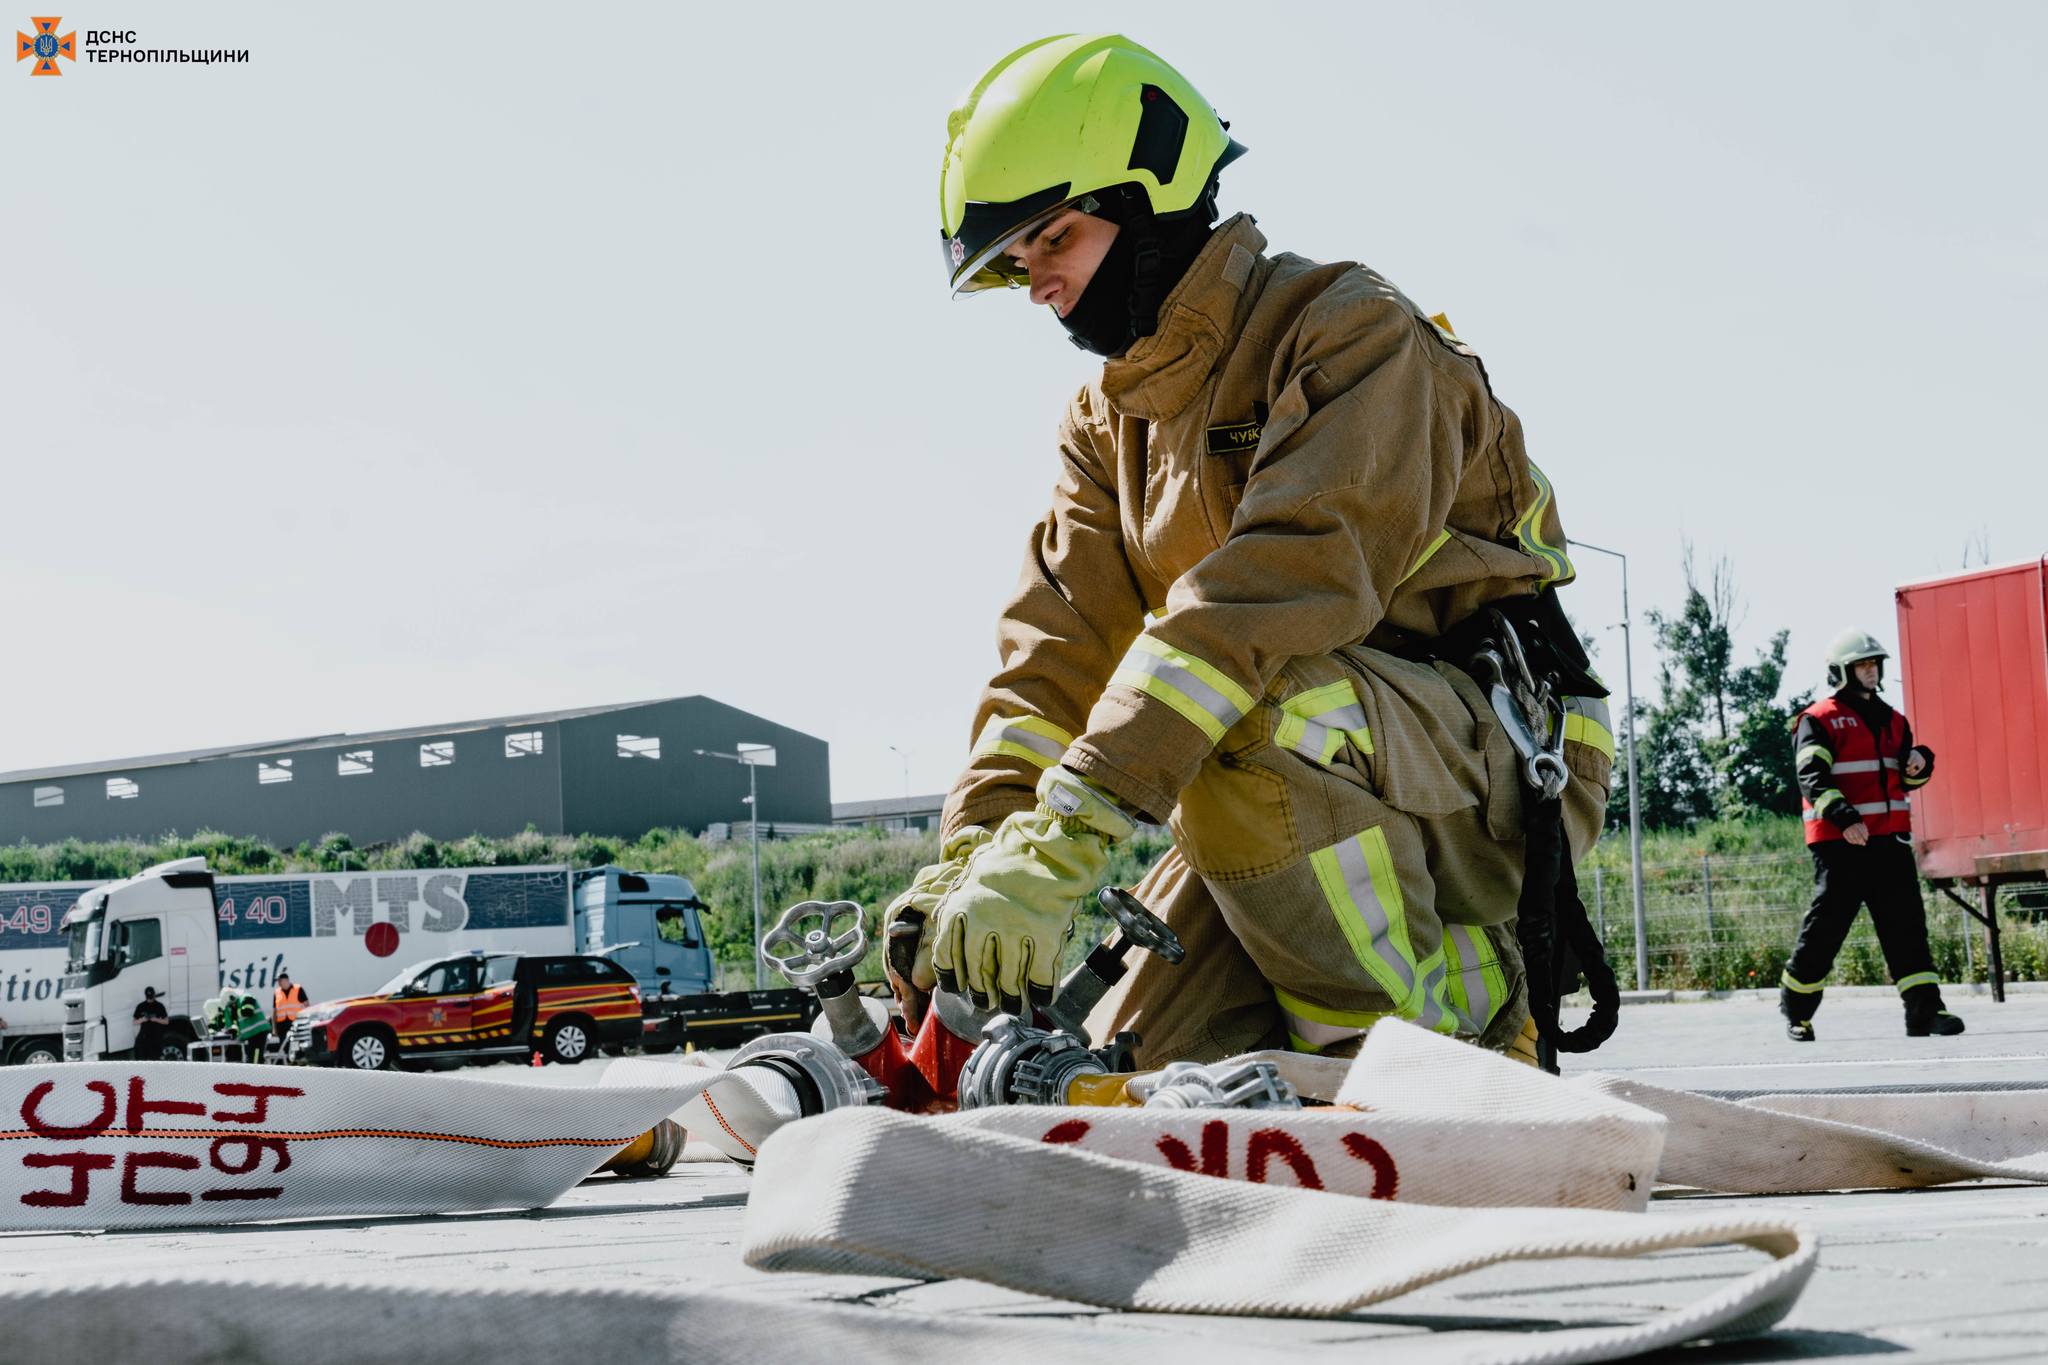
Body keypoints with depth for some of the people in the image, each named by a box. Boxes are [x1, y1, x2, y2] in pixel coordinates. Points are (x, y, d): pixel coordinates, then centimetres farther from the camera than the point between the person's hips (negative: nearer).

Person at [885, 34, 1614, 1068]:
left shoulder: (1348, 332, -14)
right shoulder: (1109, 424, 12)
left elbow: (1282, 578, -30)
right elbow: (1055, 651, 2)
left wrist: (1060, 839, -38)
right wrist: (969, 857, -17)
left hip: (1506, 755, -7)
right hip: (1315, 797, 8)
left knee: (1262, 720, -37)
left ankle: (1421, 1036, -17)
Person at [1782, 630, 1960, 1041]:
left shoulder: (1892, 721, 19)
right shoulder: (1819, 721, -4)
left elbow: (1909, 780, 24)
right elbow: (1813, 778, -15)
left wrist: (1920, 763, -1)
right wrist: (1844, 819, -29)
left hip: (1889, 838, 6)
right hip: (1839, 842, -6)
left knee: (1906, 921, -3)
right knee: (1827, 925, -2)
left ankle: (1924, 1010, -7)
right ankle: (1796, 1009, 14)